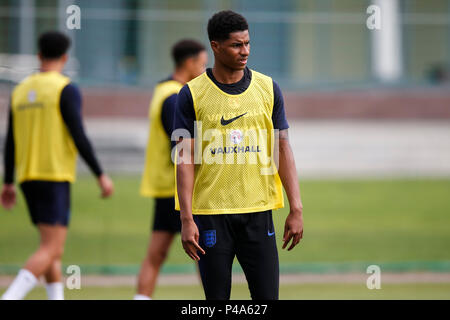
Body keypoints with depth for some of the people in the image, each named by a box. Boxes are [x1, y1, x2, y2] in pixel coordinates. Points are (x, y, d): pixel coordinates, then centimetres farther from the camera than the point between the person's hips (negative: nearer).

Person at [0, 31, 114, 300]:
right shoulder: (66, 89, -7)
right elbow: (79, 138, -13)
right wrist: (101, 175, -6)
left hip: (28, 177, 7)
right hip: (55, 177, -7)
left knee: (54, 250, 14)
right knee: (51, 249, -12)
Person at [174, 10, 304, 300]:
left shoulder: (268, 89, 7)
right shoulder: (192, 94, -1)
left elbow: (283, 149, 8)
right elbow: (185, 158, -3)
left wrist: (296, 209, 1)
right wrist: (187, 219, -10)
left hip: (258, 212, 2)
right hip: (210, 214, -2)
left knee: (267, 297, -2)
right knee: (217, 300, 3)